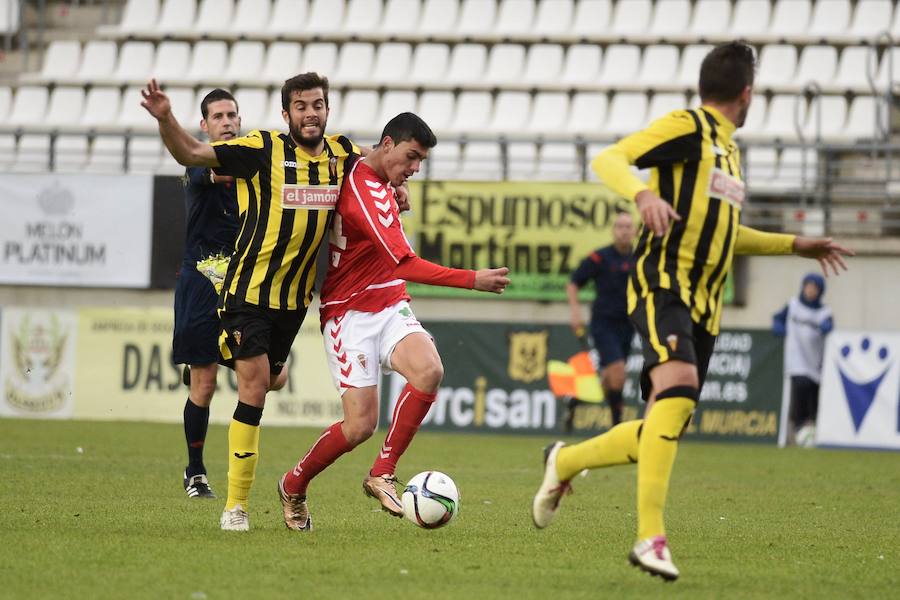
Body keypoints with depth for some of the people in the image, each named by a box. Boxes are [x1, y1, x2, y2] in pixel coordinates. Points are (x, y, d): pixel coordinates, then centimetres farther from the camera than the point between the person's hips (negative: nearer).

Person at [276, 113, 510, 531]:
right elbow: (405, 265, -28)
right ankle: (293, 487, 16)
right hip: (351, 314, -8)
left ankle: (382, 474, -13)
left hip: (390, 307, 8)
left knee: (429, 371, -22)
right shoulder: (368, 194, -21)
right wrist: (473, 280, -31)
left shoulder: (367, 178, 9)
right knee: (361, 425, -11)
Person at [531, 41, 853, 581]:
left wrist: (795, 245, 37)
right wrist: (644, 194, -32)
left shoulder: (729, 149, 24)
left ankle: (566, 461, 30)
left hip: (705, 304, 9)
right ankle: (651, 537, -36)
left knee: (664, 433, 5)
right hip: (664, 283, -9)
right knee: (678, 388, -31)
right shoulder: (687, 126, -2)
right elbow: (609, 159, -13)